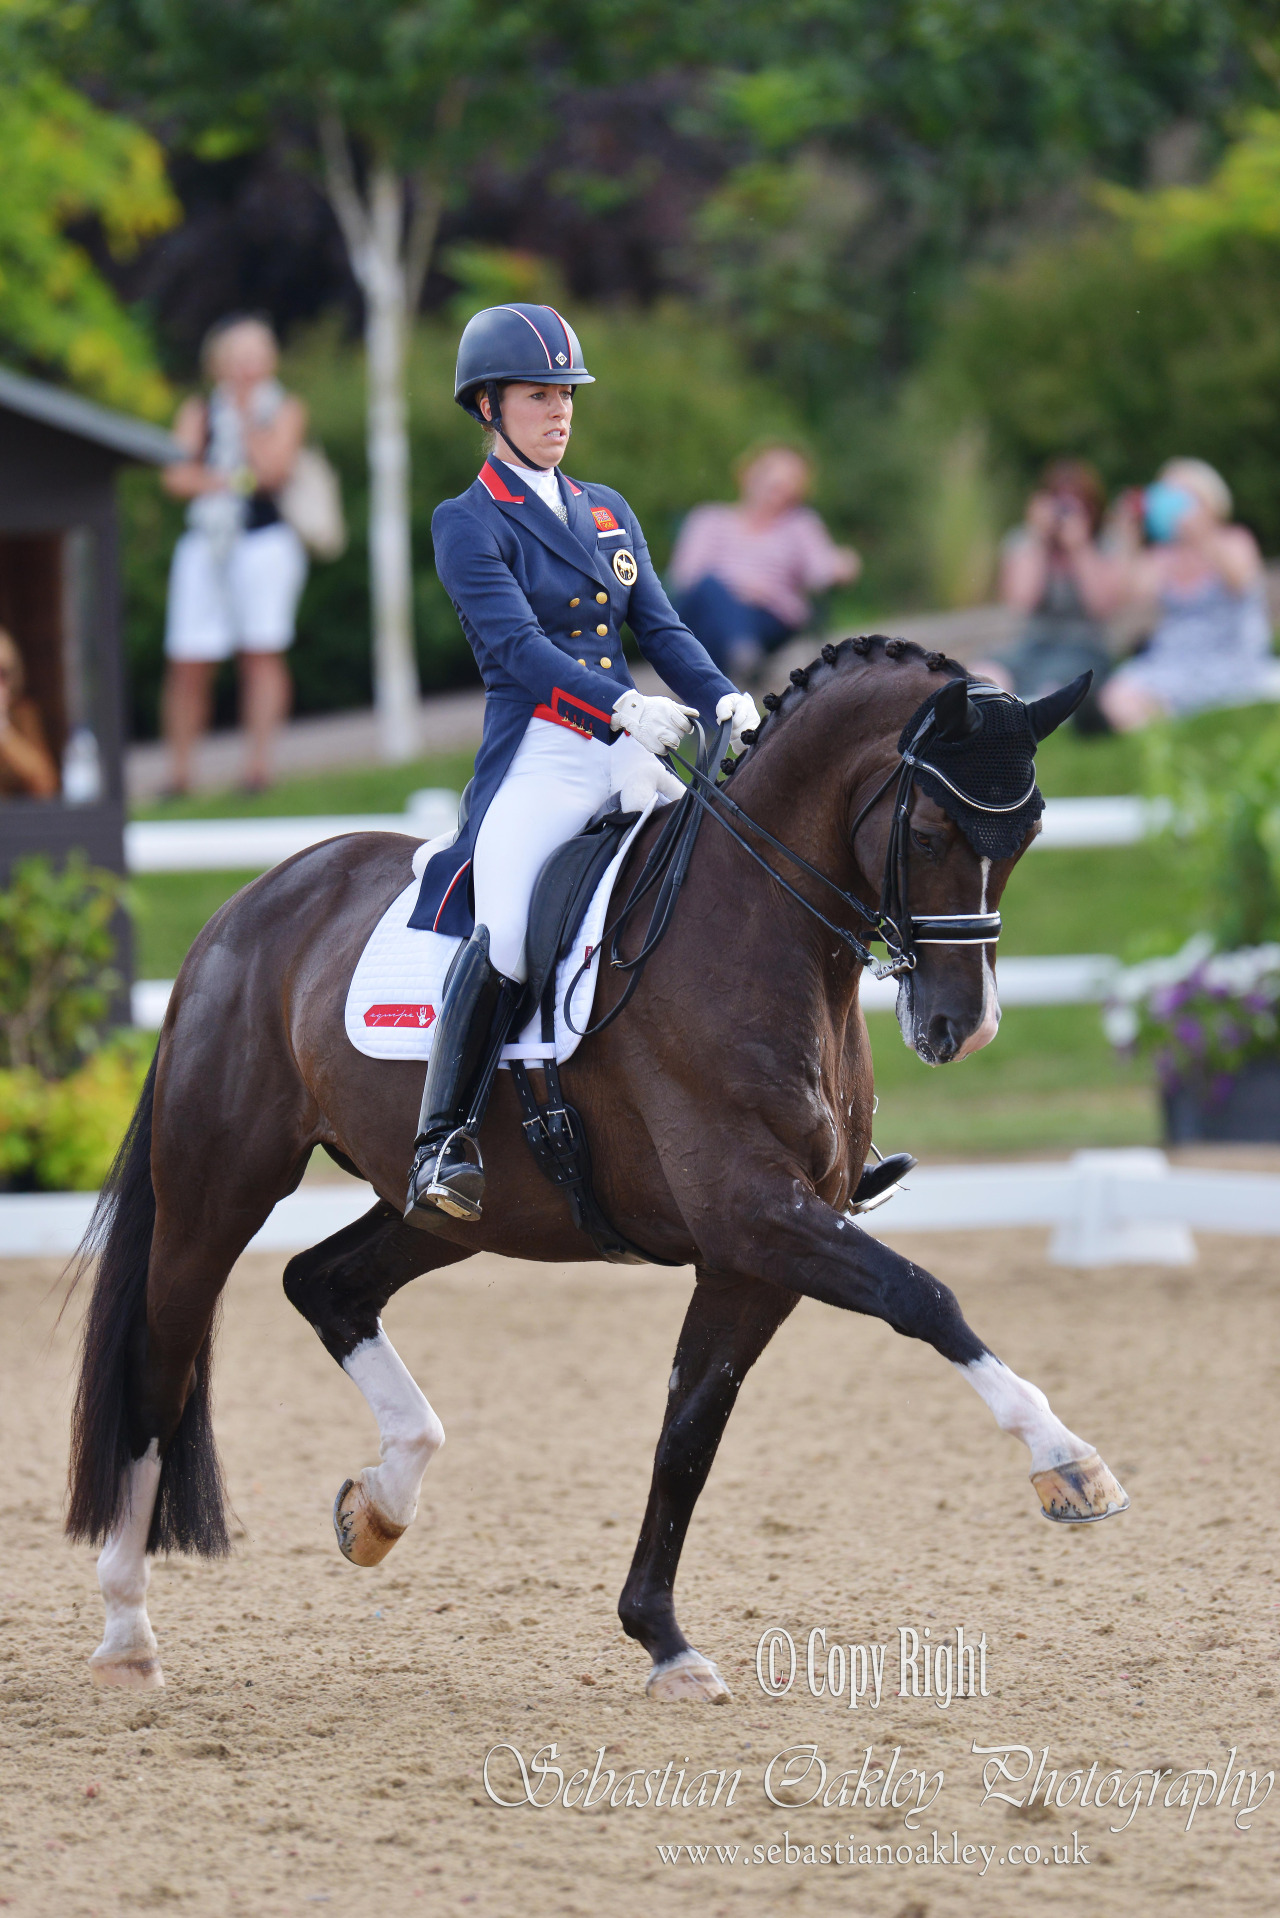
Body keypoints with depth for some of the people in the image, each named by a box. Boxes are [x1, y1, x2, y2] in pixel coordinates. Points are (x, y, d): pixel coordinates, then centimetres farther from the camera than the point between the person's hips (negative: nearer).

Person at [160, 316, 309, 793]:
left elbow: (272, 468, -8)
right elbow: (178, 477, 1)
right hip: (205, 543, 2)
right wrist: (223, 481, -12)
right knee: (188, 664, -2)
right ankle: (180, 768, 7)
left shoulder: (284, 410, 8)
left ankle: (259, 761, -11)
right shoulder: (197, 413, 13)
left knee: (262, 653, -11)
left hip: (266, 542, -2)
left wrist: (247, 415, -3)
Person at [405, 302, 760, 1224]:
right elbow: (514, 641, -13)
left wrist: (723, 701, -6)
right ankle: (443, 1142, -19)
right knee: (505, 939, -27)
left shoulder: (610, 513, 21)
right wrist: (621, 704, -27)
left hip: (630, 761, 6)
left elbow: (661, 629, 14)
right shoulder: (469, 524, 1)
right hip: (538, 760, -6)